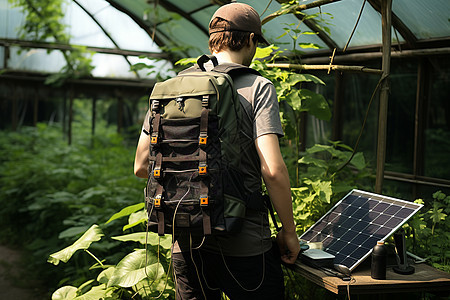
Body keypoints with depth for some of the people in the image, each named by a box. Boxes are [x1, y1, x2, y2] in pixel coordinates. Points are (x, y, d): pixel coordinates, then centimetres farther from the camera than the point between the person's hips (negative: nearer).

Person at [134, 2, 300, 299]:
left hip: (186, 241, 5)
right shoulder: (257, 87, -7)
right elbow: (273, 170, -17)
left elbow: (142, 166, 6)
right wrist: (289, 231, -5)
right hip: (244, 242, -4)